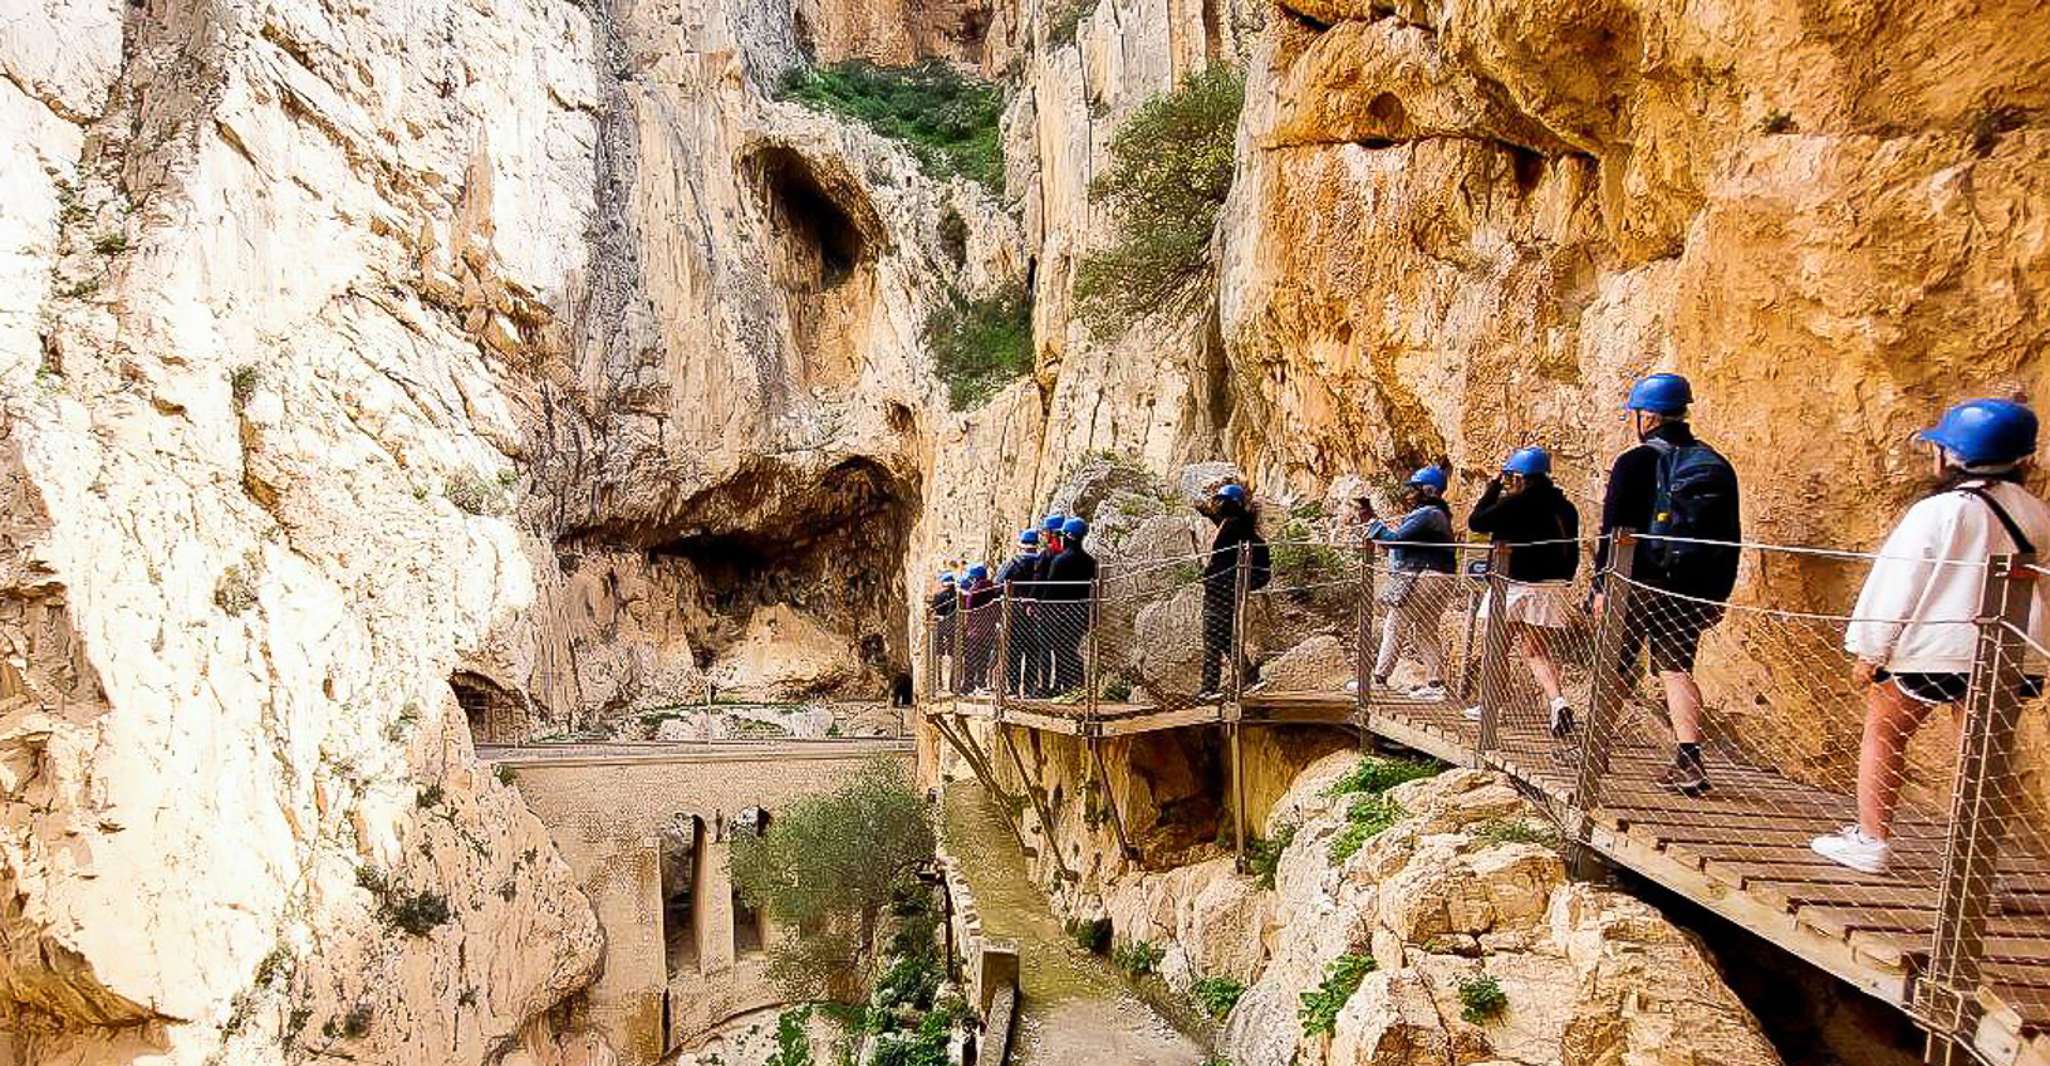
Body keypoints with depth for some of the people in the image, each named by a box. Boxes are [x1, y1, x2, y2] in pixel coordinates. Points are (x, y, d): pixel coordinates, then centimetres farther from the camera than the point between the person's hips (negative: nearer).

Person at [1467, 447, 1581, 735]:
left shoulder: (1515, 503, -12)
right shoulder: (1565, 508, 8)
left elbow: (1476, 522, -5)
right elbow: (1572, 552, 13)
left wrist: (1492, 489, 4)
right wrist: (1560, 582, 22)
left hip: (1515, 584, -5)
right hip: (1550, 585, 5)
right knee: (1538, 651, 7)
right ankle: (1558, 700, -15)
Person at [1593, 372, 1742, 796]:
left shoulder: (1635, 462, -7)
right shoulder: (1716, 466, 10)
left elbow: (1614, 530, -11)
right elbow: (1730, 538, 12)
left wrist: (1602, 584, -6)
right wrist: (1718, 594, 16)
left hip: (1640, 584, -4)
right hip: (1691, 589, 5)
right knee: (1676, 668, 7)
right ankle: (1688, 761, -7)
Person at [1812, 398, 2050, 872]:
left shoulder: (1938, 512, -13)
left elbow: (1898, 584, -12)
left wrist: (1870, 651, -5)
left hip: (1933, 650, -5)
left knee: (1884, 731, 10)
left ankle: (1871, 841, 14)